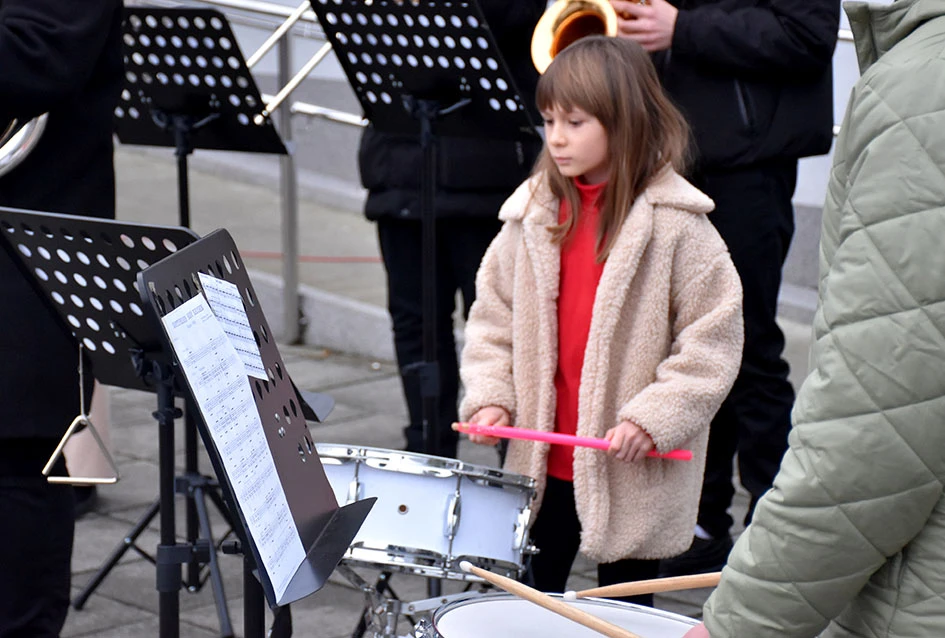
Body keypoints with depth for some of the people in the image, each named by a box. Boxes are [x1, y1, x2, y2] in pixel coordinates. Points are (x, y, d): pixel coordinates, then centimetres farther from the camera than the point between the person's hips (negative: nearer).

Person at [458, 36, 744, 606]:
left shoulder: (677, 225, -12)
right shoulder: (534, 212, 3)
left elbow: (714, 336, -12)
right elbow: (494, 313, 10)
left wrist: (654, 416, -19)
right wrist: (490, 395, -3)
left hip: (635, 473, -4)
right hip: (545, 460, 5)